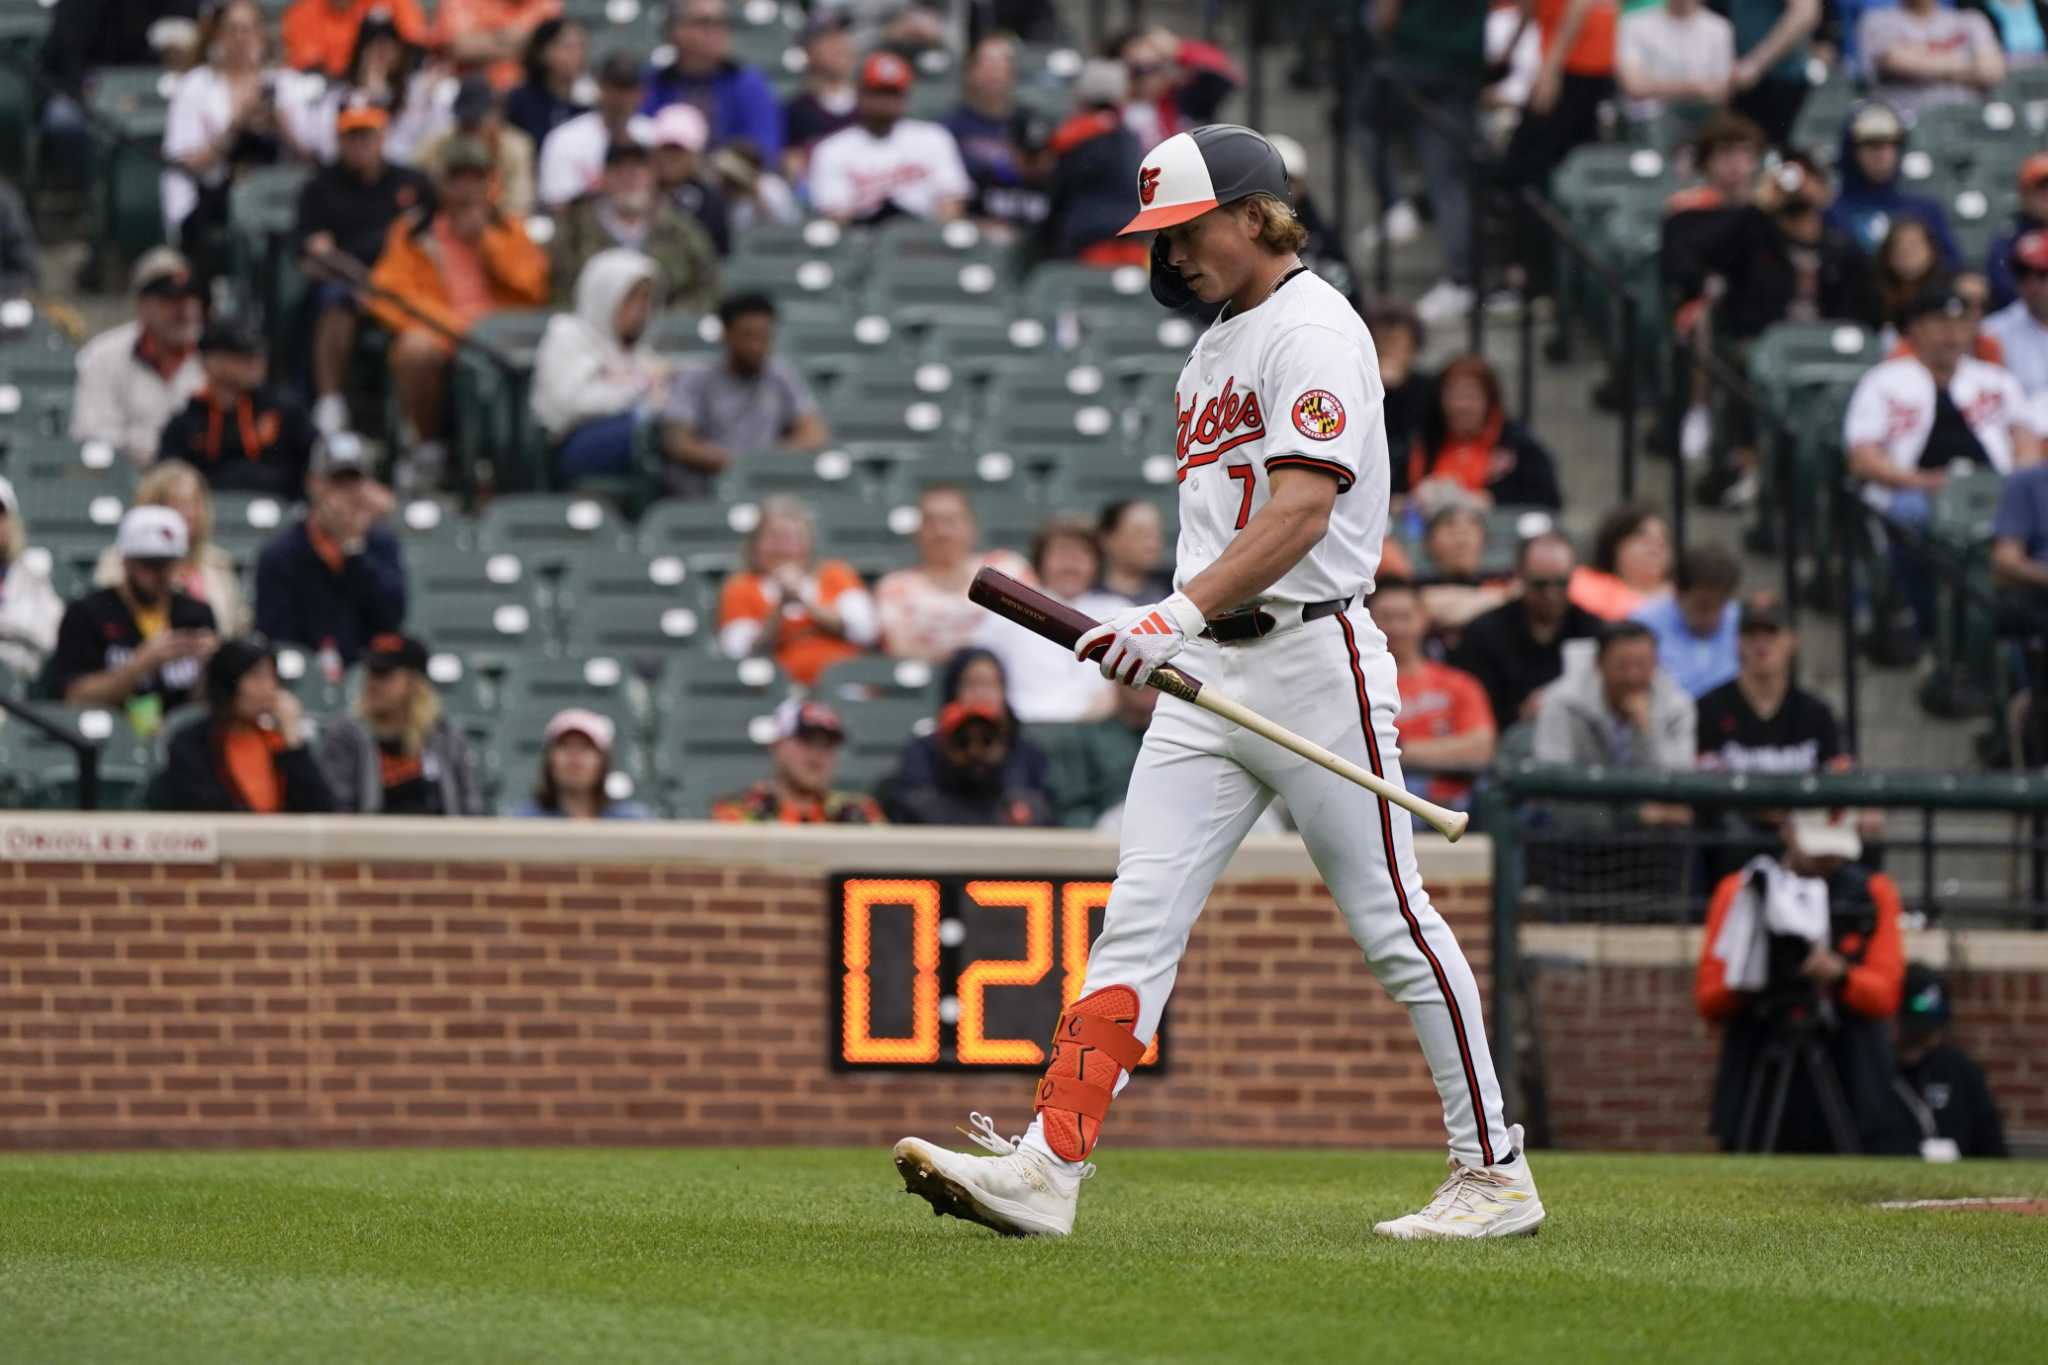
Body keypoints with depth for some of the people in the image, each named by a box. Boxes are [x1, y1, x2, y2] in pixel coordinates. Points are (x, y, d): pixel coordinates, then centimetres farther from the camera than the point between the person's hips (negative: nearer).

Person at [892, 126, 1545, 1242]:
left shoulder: (1314, 330, -11)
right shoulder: (1217, 344, 19)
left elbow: (1303, 510, -24)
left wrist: (1182, 610, -34)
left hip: (1312, 658, -8)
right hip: (1208, 676, 8)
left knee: (1393, 925, -2)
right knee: (1137, 919, -4)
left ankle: (1496, 1173, 8)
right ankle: (1049, 1166, -13)